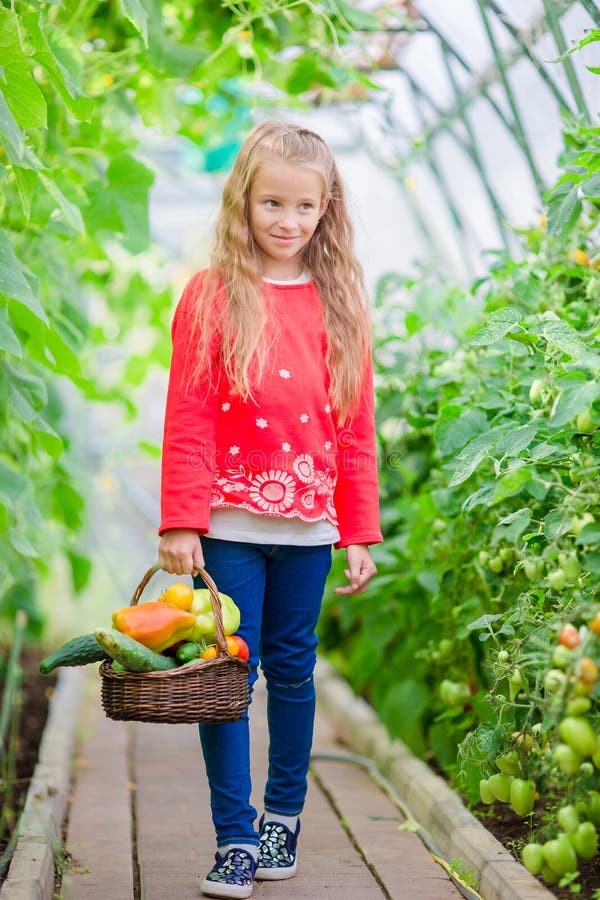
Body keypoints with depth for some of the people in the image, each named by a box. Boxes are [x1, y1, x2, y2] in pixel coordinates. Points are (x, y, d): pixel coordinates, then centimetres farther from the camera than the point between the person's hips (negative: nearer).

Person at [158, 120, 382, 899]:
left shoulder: (341, 306, 7)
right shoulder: (211, 296, -1)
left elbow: (356, 430, 8)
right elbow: (187, 421, -3)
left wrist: (359, 531, 6)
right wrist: (181, 521, -9)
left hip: (308, 527, 2)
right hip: (229, 525, -2)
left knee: (292, 671, 11)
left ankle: (284, 818, 26)